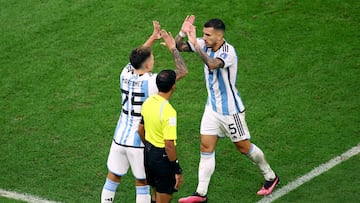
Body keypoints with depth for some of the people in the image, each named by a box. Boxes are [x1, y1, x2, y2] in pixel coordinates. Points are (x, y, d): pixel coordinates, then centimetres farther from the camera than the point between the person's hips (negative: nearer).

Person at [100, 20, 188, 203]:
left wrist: (152, 38, 23)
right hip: (140, 142, -5)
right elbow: (182, 71, -12)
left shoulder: (125, 74, -2)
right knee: (142, 184, 8)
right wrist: (172, 48, -3)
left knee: (112, 179, 14)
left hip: (119, 138, 5)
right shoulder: (151, 82, -19)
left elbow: (137, 57, 21)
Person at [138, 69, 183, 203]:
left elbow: (140, 129, 10)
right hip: (163, 156, -8)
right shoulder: (168, 111, -27)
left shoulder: (148, 102, -2)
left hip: (148, 151, 8)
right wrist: (177, 171, -19)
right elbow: (169, 145, -26)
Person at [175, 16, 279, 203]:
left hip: (230, 109, -7)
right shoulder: (205, 45, -4)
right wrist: (182, 33, -22)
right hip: (212, 107, 7)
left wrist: (196, 45, -50)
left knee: (244, 147, 7)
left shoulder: (228, 52, -26)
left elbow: (212, 64, -45)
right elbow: (179, 47, -2)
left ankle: (270, 177, 30)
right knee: (206, 148, 4)